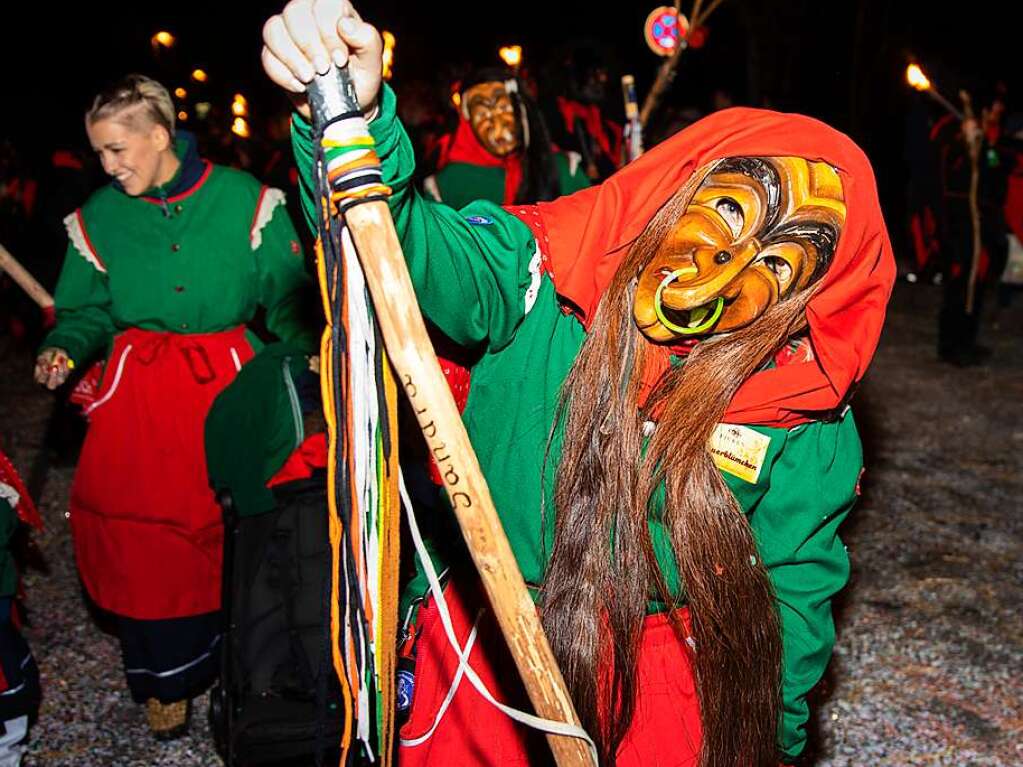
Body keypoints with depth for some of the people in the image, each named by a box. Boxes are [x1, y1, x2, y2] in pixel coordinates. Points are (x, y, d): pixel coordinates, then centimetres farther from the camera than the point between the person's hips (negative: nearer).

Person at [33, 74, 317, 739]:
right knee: (137, 531, -1)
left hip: (228, 381, -1)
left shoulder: (242, 199, -4)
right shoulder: (98, 217, 3)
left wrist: (307, 354, -11)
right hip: (138, 388, 2)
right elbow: (89, 310, 10)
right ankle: (167, 679, 20)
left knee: (231, 528, 1)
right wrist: (64, 350, -8)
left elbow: (288, 296, 1)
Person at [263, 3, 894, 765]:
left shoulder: (808, 422, -11)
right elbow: (403, 238, -31)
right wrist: (349, 121, -50)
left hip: (663, 687, 1)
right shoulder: (544, 275, -16)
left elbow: (793, 589, 0)